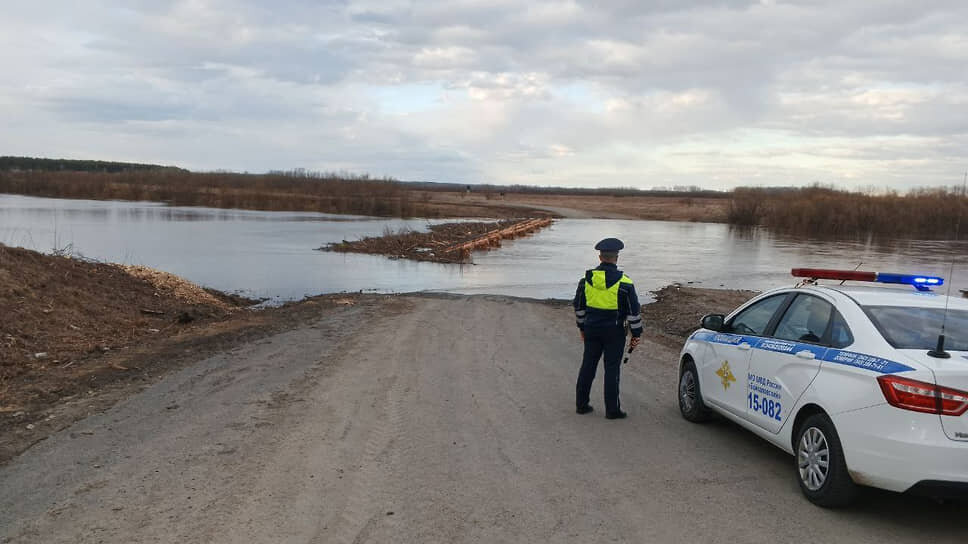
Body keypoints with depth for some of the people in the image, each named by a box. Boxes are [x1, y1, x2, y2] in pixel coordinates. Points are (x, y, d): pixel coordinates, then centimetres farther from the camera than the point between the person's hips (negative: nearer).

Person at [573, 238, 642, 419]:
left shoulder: (586, 279, 1)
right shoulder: (624, 283, -11)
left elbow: (578, 306, 10)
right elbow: (633, 311, -8)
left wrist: (582, 327, 22)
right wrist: (636, 335, 1)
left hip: (592, 330, 4)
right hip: (614, 331, -4)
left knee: (588, 365, 12)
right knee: (612, 368, 2)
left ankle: (581, 404, 20)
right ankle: (612, 409, 6)